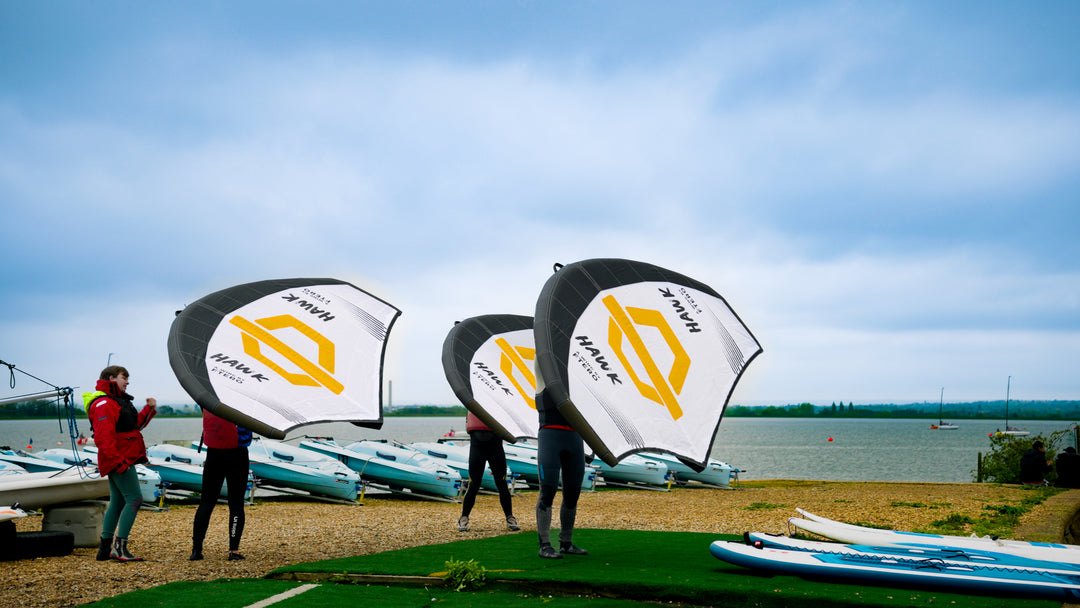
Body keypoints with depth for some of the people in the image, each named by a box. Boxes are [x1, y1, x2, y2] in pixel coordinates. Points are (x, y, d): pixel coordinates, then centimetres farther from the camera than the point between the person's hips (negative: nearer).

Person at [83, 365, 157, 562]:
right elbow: (103, 438, -22)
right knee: (134, 499, -12)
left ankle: (105, 549, 16)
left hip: (122, 461, 11)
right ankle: (120, 547, -13)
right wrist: (119, 462, -26)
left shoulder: (118, 401, 20)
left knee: (117, 502, 12)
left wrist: (149, 409, 13)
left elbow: (135, 425, 26)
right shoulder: (104, 404, -14)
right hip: (119, 460, -11)